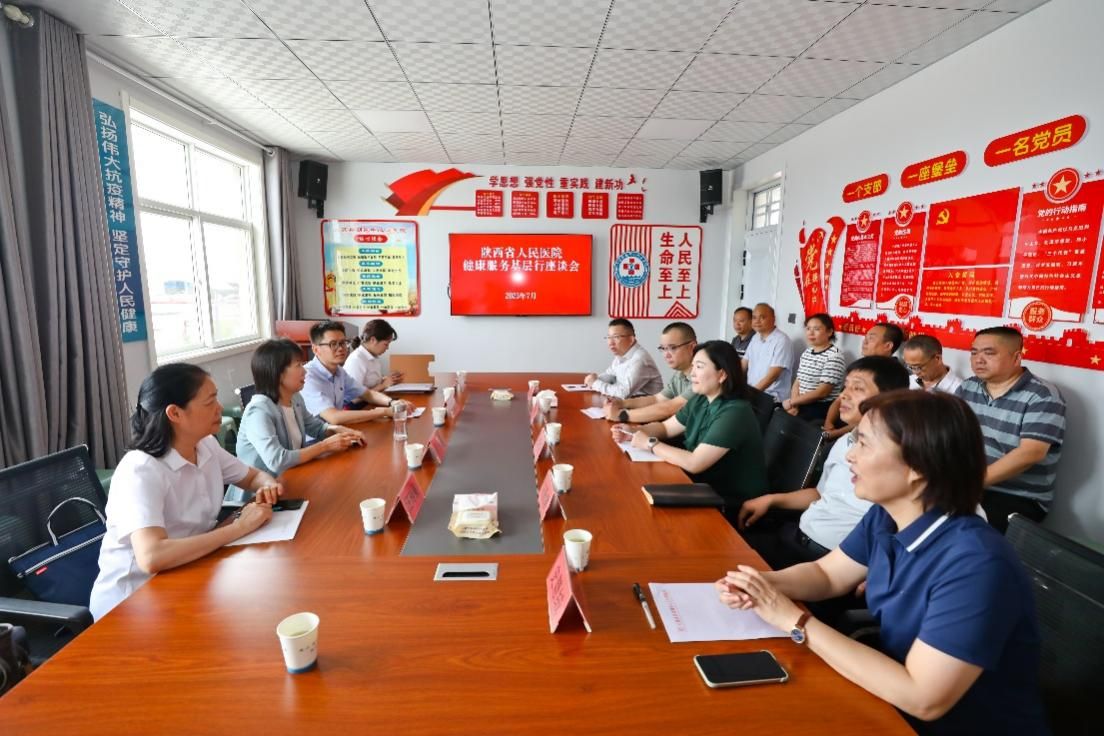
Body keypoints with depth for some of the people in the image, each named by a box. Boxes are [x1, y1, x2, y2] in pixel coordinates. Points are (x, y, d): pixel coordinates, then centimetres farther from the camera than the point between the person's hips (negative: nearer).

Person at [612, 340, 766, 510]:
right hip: (707, 486, 7)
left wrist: (650, 443, -20)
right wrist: (634, 432, -9)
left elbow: (694, 463, -29)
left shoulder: (734, 413, -26)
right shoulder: (700, 401, 1)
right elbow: (665, 427, 10)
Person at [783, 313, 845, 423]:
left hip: (821, 409, -6)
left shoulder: (834, 355, -11)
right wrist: (794, 406, -8)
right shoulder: (806, 353, 13)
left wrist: (791, 402, -12)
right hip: (802, 406, 7)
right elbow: (797, 382, 9)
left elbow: (822, 392, -17)